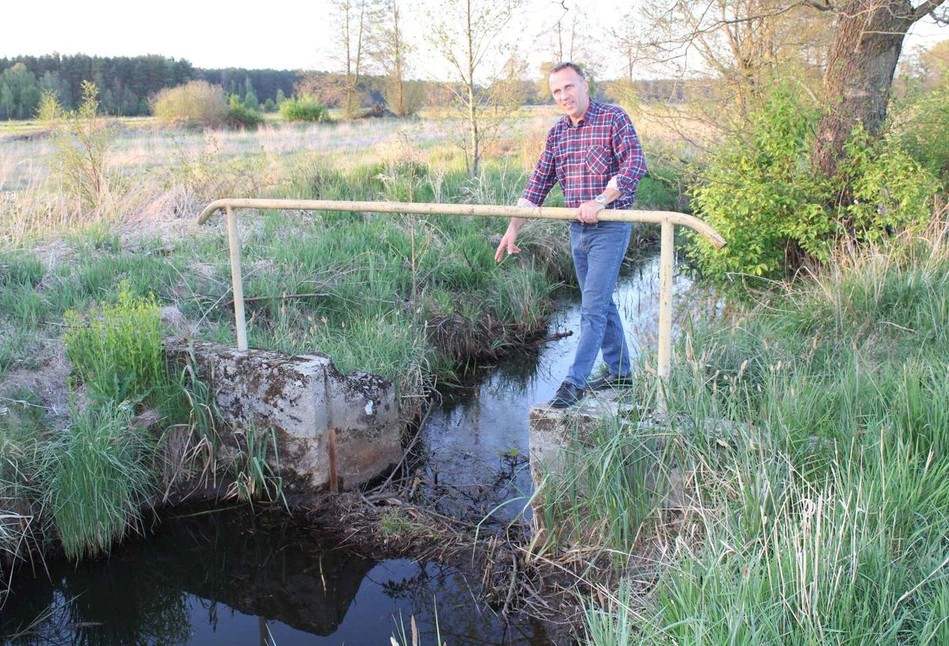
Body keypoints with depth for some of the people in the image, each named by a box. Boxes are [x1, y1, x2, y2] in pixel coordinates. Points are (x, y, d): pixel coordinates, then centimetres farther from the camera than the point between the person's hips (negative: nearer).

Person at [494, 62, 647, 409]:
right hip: (578, 229, 7)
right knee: (601, 303, 14)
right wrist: (513, 228, 3)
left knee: (593, 307, -8)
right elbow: (538, 182, 9)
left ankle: (574, 382, -4)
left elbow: (635, 164, -18)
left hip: (610, 227, -7)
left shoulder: (614, 118, -8)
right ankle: (620, 371, 28)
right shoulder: (557, 133, 10)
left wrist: (600, 201, -27)